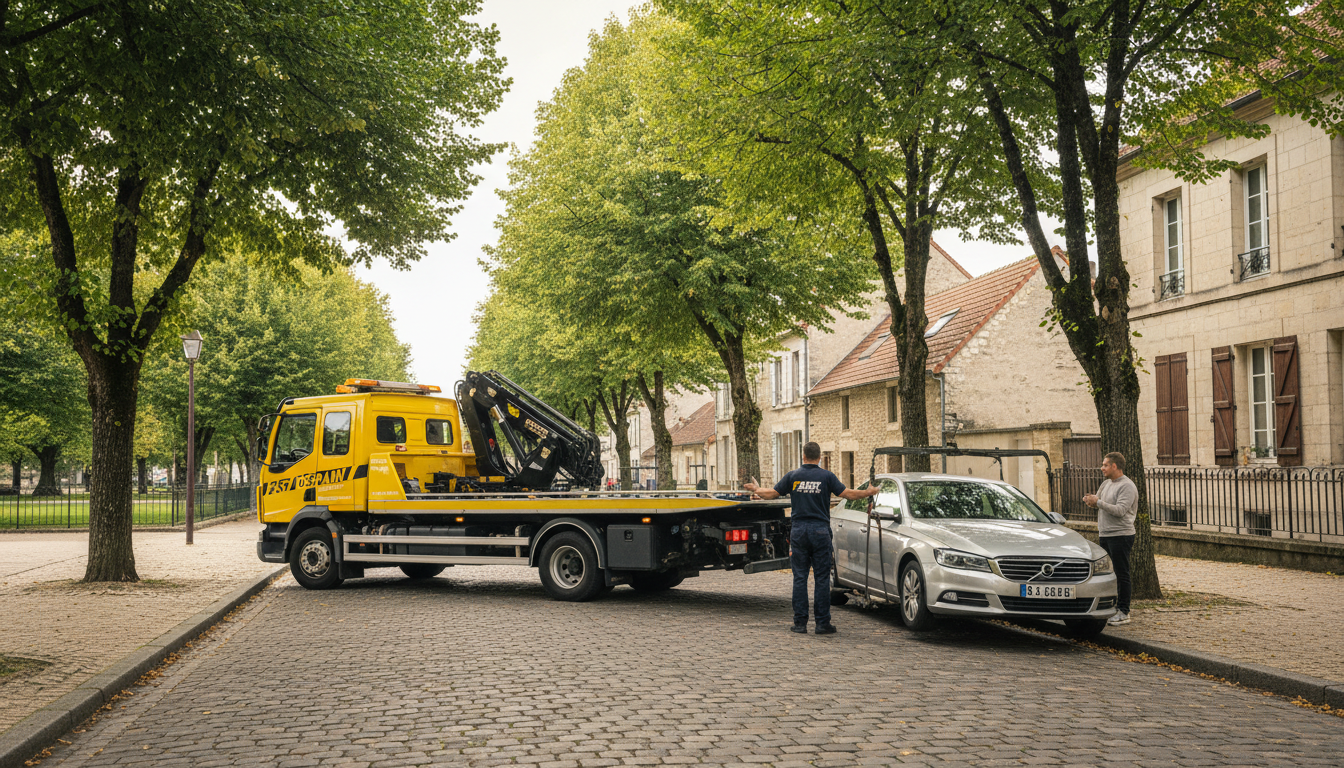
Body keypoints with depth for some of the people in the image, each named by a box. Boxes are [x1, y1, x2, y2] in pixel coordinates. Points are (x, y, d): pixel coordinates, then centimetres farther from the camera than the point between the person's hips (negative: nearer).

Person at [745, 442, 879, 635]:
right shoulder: (826, 476, -2)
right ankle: (823, 623, 3)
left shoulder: (793, 476, 2)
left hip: (799, 530, 1)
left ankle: (800, 622, 6)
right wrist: (869, 493, 13)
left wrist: (756, 489, 25)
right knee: (822, 578, 3)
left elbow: (771, 493, 5)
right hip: (820, 530, -1)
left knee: (800, 577, 5)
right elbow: (847, 494, -3)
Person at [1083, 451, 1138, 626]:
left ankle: (1123, 612, -1)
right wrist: (1089, 500, -1)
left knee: (1121, 575, -5)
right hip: (1105, 535, 9)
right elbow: (1097, 502, 21)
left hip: (1121, 535, -9)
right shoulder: (1106, 483, 15)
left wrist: (1098, 502, -22)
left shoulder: (1127, 486, -12)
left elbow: (1120, 510, -23)